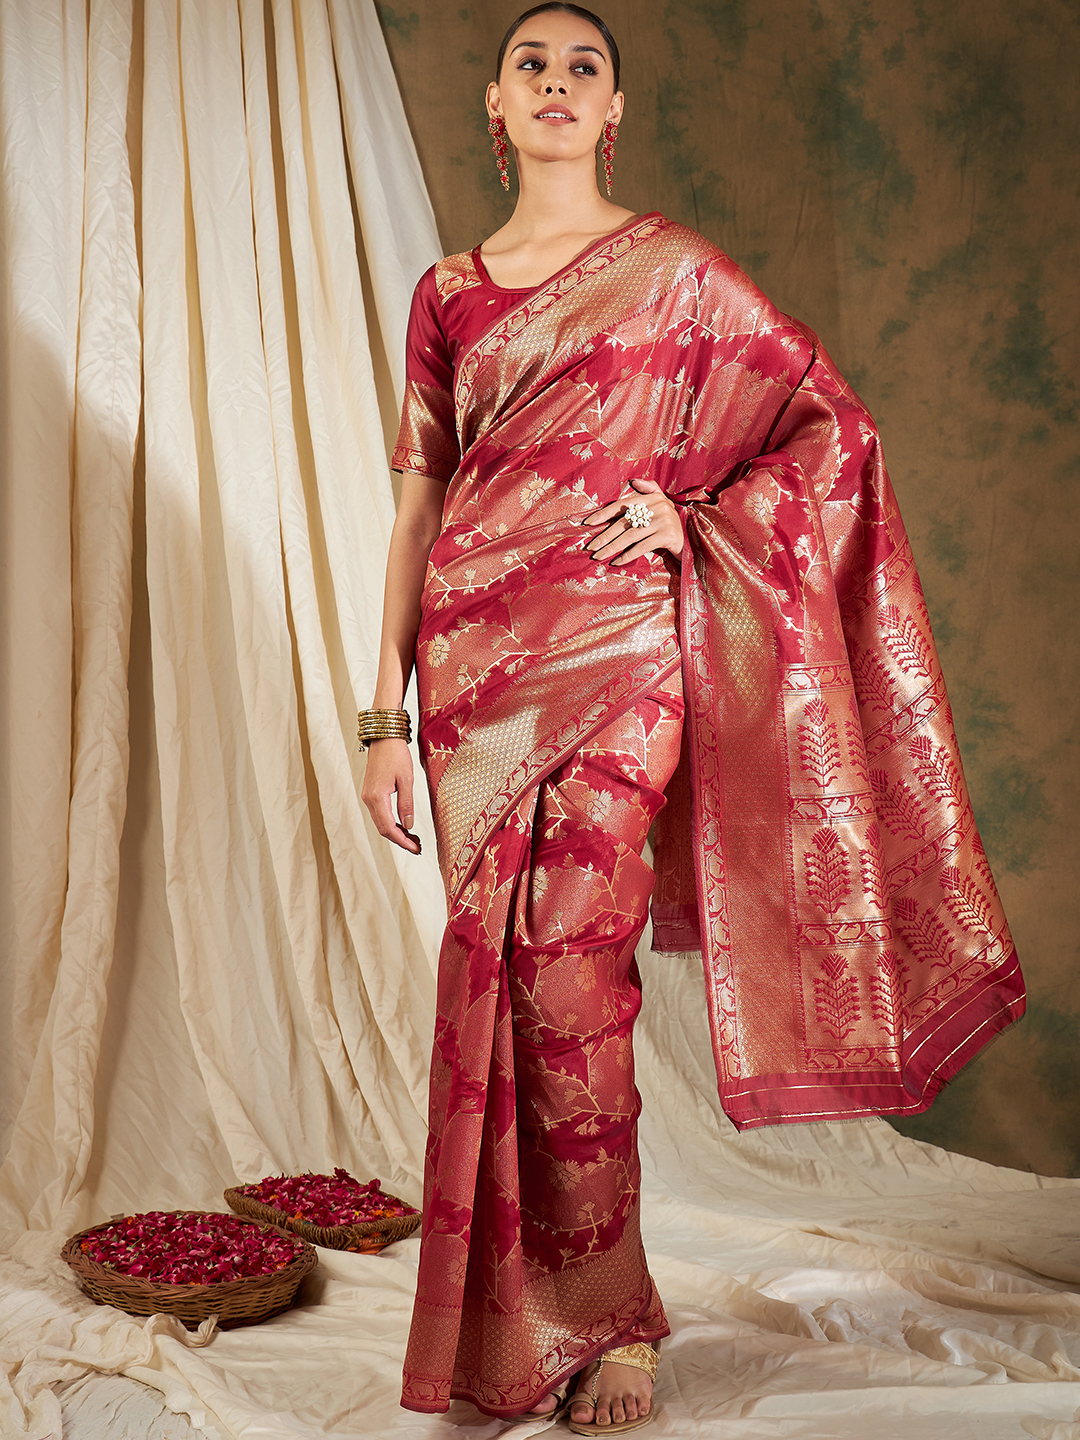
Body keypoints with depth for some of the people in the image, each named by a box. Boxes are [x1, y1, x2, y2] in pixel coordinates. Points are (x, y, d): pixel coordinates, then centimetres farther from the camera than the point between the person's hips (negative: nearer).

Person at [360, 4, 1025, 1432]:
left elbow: (836, 423, 8)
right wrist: (383, 712, 5)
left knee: (569, 980, -10)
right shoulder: (448, 291, 15)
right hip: (477, 656, 4)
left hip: (613, 652, -3)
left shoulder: (672, 268, 7)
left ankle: (606, 1318, 6)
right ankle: (518, 1326, 17)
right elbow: (417, 509, 11)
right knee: (494, 982, 3)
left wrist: (692, 513, -5)